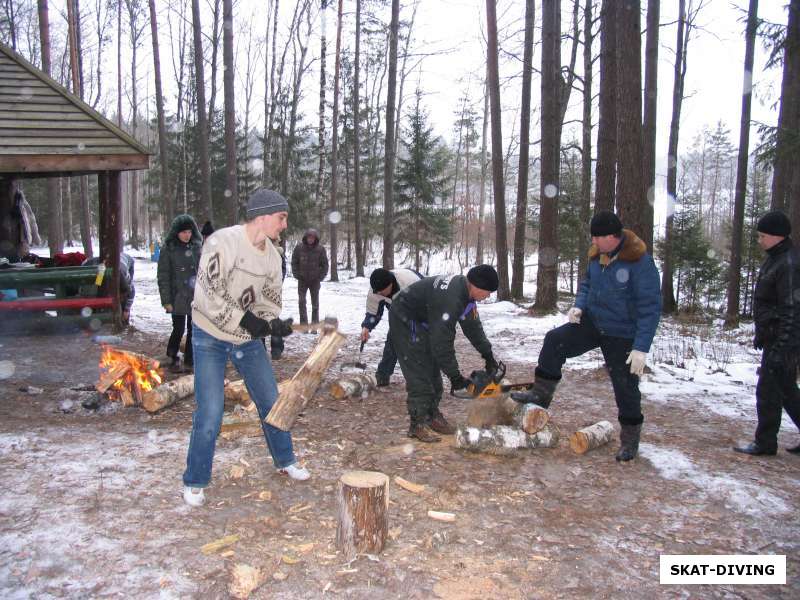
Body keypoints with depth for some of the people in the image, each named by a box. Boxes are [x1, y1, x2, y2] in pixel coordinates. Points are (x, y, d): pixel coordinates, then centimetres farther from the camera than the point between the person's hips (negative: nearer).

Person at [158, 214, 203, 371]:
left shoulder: (197, 246, 5)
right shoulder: (168, 249, -5)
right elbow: (163, 276, -5)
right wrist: (166, 300, -10)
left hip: (196, 296, 3)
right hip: (178, 297, -3)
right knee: (179, 329, 0)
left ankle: (190, 360, 20)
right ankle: (173, 357, 23)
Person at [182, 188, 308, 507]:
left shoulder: (271, 254, 0)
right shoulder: (223, 241, -22)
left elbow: (269, 298, 6)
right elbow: (209, 294, -26)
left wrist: (275, 322, -15)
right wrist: (245, 320, -26)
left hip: (249, 338, 6)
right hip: (211, 338, -6)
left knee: (270, 401, 13)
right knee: (210, 413, -6)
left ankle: (285, 461, 34)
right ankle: (195, 482, 14)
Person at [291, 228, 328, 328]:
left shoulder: (320, 249, -6)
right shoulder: (299, 247, -5)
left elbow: (325, 264, 2)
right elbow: (294, 262, 4)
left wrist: (320, 276, -6)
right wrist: (296, 274, -5)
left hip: (315, 280, 0)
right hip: (302, 279, 0)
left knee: (315, 304, 6)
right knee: (301, 302, -2)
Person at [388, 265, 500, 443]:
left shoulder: (466, 293, -6)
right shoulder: (450, 299, -35)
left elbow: (473, 325, 6)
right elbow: (442, 342, -33)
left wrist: (488, 355, 5)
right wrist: (455, 376, -25)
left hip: (423, 321, 10)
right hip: (405, 321, -10)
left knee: (433, 370, 10)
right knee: (419, 374, -11)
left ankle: (432, 415, 18)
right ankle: (418, 424, -6)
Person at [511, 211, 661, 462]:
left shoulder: (640, 262, -23)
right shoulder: (597, 254, -2)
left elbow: (650, 308, -22)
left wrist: (641, 348, -25)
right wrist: (579, 305, -5)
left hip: (622, 336, -6)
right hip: (592, 322, 6)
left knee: (625, 387, 4)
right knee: (554, 340, -11)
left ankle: (630, 441, 22)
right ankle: (541, 394, 1)